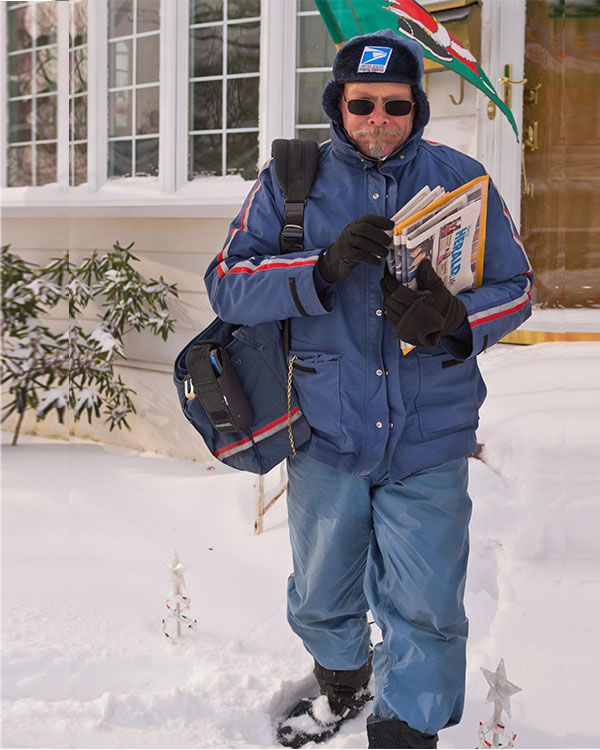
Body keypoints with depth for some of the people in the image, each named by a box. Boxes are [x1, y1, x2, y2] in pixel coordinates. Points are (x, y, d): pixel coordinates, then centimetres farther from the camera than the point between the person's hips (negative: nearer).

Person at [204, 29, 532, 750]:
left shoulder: (460, 178, 1)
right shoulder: (290, 180, 0)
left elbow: (513, 284, 4)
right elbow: (227, 285, -8)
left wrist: (454, 319, -18)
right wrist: (324, 269, -24)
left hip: (428, 442, -1)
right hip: (326, 436, 1)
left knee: (425, 610, 0)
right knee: (320, 600, 19)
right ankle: (342, 683, 49)